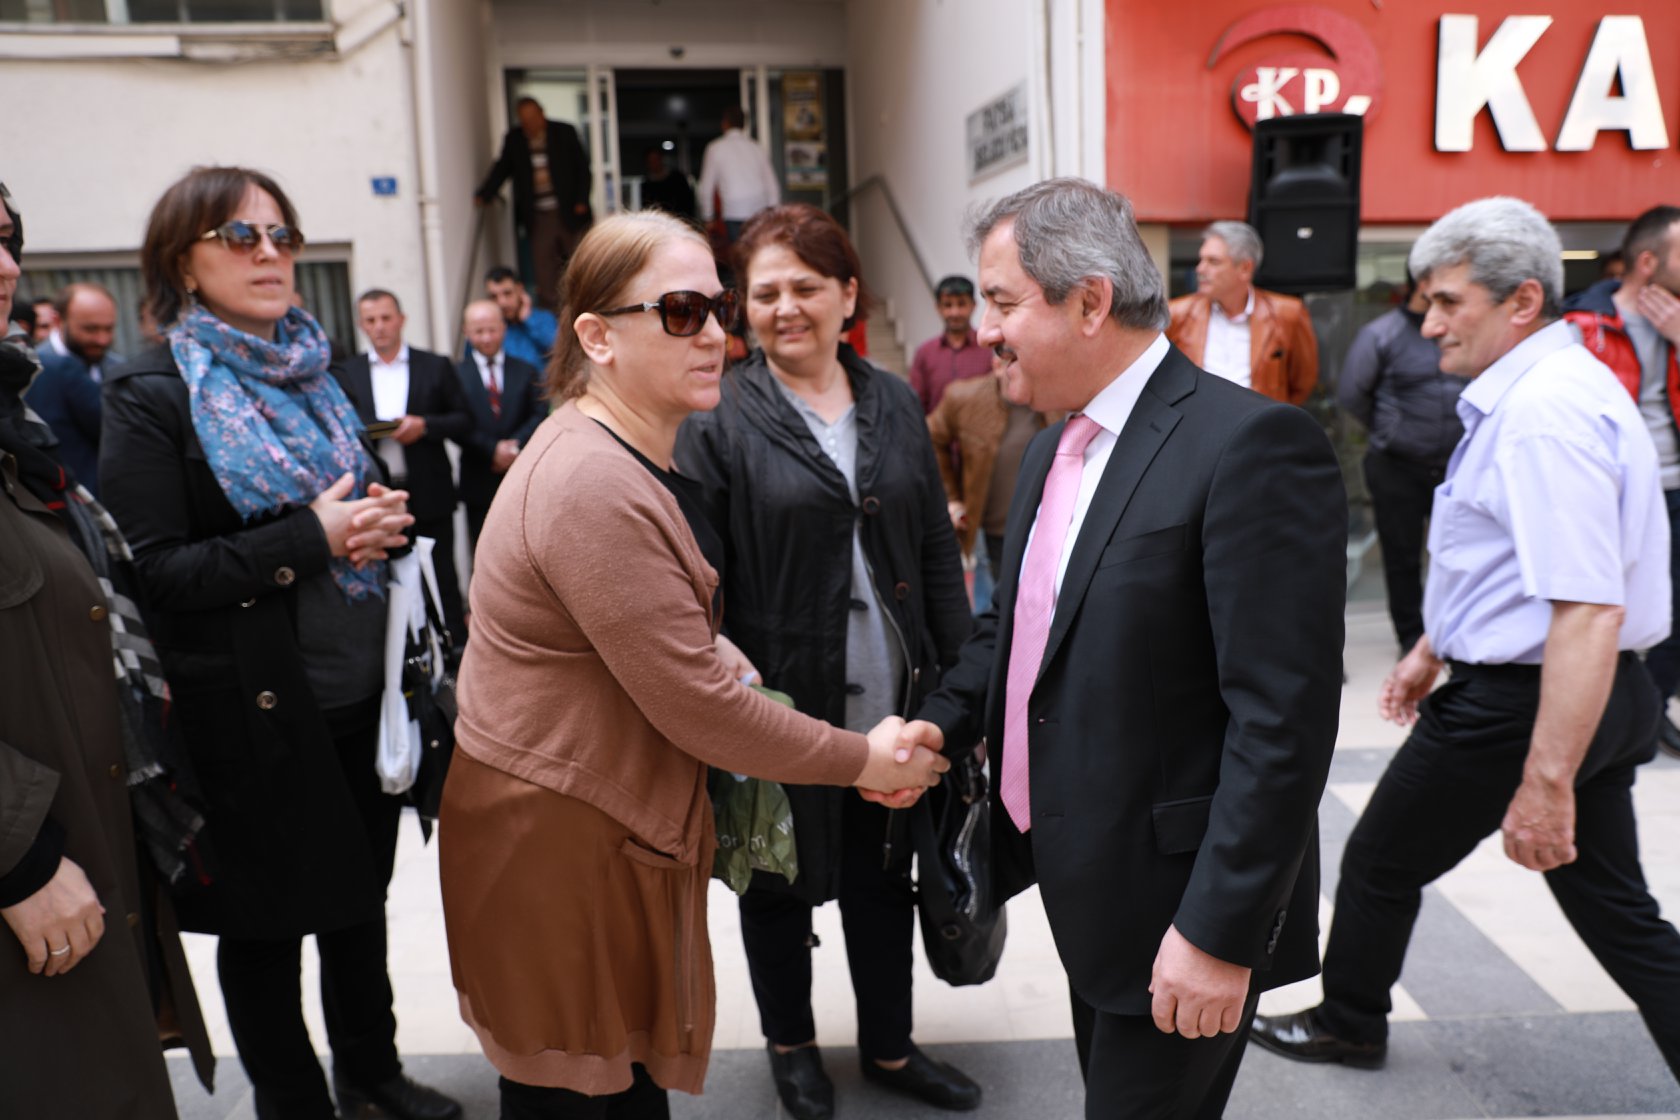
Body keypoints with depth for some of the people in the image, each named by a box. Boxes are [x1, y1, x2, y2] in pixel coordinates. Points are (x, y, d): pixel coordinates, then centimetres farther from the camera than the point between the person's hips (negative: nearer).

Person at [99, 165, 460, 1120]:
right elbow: (151, 569, -15)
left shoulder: (312, 371, 10)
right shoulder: (151, 395, -9)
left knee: (361, 895, 19)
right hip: (254, 709, -6)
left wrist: (385, 519, -4)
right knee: (267, 922, 10)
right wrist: (308, 540, -22)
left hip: (360, 687, 6)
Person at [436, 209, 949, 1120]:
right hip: (553, 843, -9)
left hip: (618, 824, 9)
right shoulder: (595, 487, -25)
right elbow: (699, 707, -22)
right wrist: (865, 759, -12)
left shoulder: (635, 454, 9)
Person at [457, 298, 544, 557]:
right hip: (479, 484, -1)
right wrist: (492, 450, -16)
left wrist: (515, 446, -14)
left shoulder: (526, 372, 11)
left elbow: (539, 416, 1)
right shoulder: (457, 375, 4)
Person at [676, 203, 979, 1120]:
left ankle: (889, 1046, 40)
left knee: (884, 879, 18)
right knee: (780, 883, 15)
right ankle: (790, 1043, 40)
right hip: (782, 706, -4)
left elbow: (937, 553, 8)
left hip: (893, 703, 4)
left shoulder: (893, 406, 5)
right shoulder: (719, 417, -8)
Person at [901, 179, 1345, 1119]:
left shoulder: (1252, 444, -21)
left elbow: (1286, 718, -23)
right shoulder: (1057, 444, 7)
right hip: (1083, 876, 8)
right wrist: (941, 722, 2)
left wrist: (1221, 932, -22)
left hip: (1177, 900, -8)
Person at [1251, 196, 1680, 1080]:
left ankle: (1347, 1025, 37)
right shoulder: (1532, 392, 9)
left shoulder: (1546, 412, -24)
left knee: (1381, 863, 13)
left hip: (1517, 704, -9)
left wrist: (1548, 782, -30)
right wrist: (1435, 647, 28)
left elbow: (1589, 610, -30)